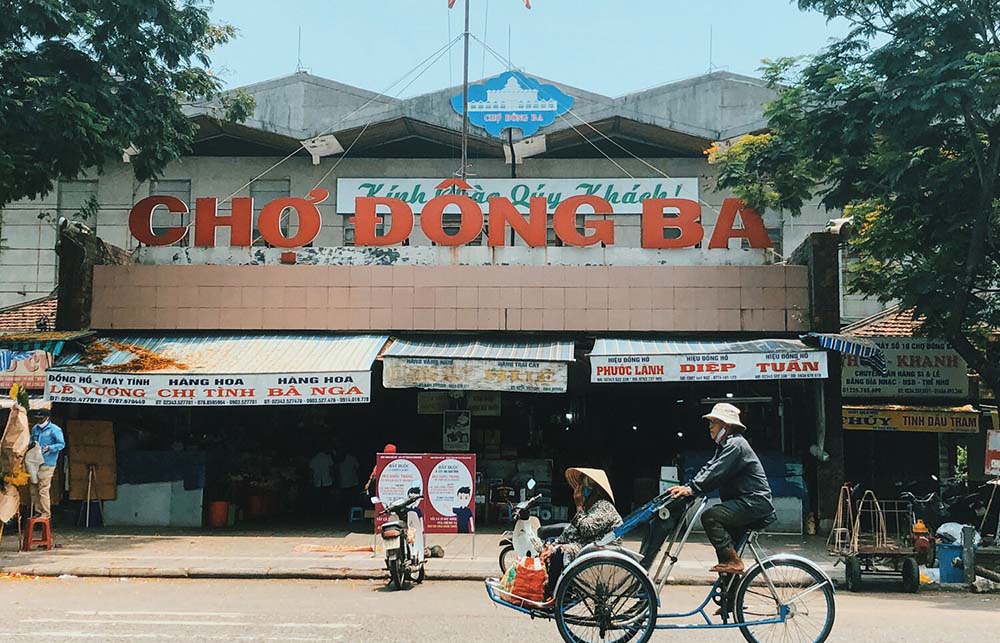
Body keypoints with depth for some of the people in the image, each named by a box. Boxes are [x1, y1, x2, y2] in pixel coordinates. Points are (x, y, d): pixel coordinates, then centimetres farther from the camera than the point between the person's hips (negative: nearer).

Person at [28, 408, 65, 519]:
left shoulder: (55, 430, -6)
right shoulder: (35, 428, 13)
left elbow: (61, 444, -8)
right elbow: (31, 440, 26)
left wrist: (49, 448, -23)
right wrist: (32, 443, 3)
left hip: (47, 464, -7)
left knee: (43, 489, -8)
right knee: (33, 488, 8)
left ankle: (46, 513, -2)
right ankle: (38, 511, 18)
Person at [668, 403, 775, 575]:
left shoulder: (736, 445, -13)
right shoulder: (724, 446, 20)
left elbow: (716, 473, -24)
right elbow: (708, 469, 11)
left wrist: (691, 489, -25)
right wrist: (686, 487, -3)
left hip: (755, 502, -11)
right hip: (745, 502, 11)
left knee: (710, 517, -24)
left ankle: (733, 562, -19)